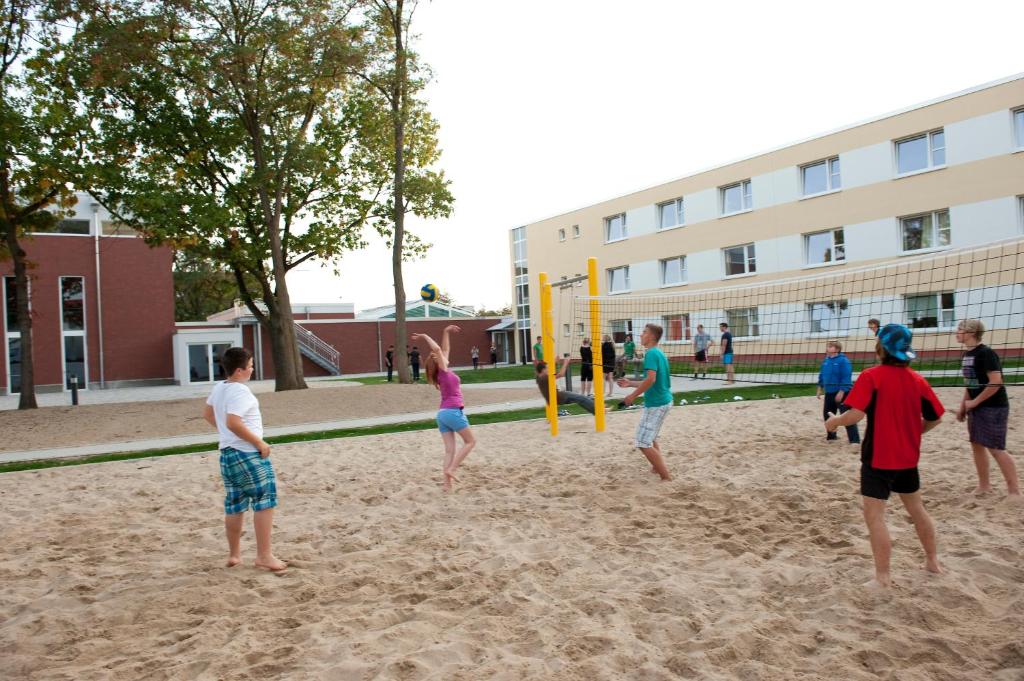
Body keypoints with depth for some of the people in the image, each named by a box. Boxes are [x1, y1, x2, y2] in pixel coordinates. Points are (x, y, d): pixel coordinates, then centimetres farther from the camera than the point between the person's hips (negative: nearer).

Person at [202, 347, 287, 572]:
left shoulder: (218, 388, 11)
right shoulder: (240, 391, -17)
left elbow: (207, 413, 26)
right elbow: (233, 422, -28)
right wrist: (260, 443, -20)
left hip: (227, 453, 9)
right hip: (248, 454, -9)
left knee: (234, 505, 16)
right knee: (265, 501, -3)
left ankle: (234, 554, 25)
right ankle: (264, 555, -2)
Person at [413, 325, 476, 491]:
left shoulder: (443, 373, 13)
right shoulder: (443, 371, -7)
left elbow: (445, 349, 22)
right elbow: (437, 349, -16)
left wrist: (446, 332, 26)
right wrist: (424, 336, -6)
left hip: (442, 413, 8)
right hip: (453, 411, -8)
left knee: (450, 449, 2)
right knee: (470, 441, 3)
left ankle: (447, 483, -4)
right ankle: (451, 469, -7)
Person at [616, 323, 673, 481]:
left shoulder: (651, 353, -16)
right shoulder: (659, 353, 13)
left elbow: (651, 379, -28)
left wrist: (633, 395, -21)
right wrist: (630, 383, 21)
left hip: (656, 403, -10)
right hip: (663, 400, 10)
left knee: (643, 443, -8)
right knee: (650, 438, 26)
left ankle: (666, 475, -5)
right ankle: (658, 468, 34)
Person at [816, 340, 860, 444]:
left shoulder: (843, 361, -15)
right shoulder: (826, 360, 9)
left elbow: (846, 378, -19)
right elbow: (822, 375, 19)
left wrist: (841, 392, -22)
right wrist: (820, 388, 17)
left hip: (841, 393, -8)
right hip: (829, 393, 8)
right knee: (827, 414, 15)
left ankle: (854, 439, -10)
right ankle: (831, 435, 32)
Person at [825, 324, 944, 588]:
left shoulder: (871, 376, -16)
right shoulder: (917, 379, 2)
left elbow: (856, 414, -24)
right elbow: (935, 418, 8)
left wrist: (834, 421, -6)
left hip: (878, 459, -6)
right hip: (908, 458, 7)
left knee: (874, 516, 1)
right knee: (916, 508, 24)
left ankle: (883, 577, 4)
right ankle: (932, 561, 39)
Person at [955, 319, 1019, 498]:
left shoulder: (986, 353, -17)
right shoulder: (967, 354, 8)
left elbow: (996, 383, -23)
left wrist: (975, 402, -17)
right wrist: (963, 406, 13)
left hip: (993, 407, -9)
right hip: (976, 408, 9)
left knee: (995, 449, -6)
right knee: (976, 444, 11)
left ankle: (1014, 489, 5)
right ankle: (984, 485, 22)